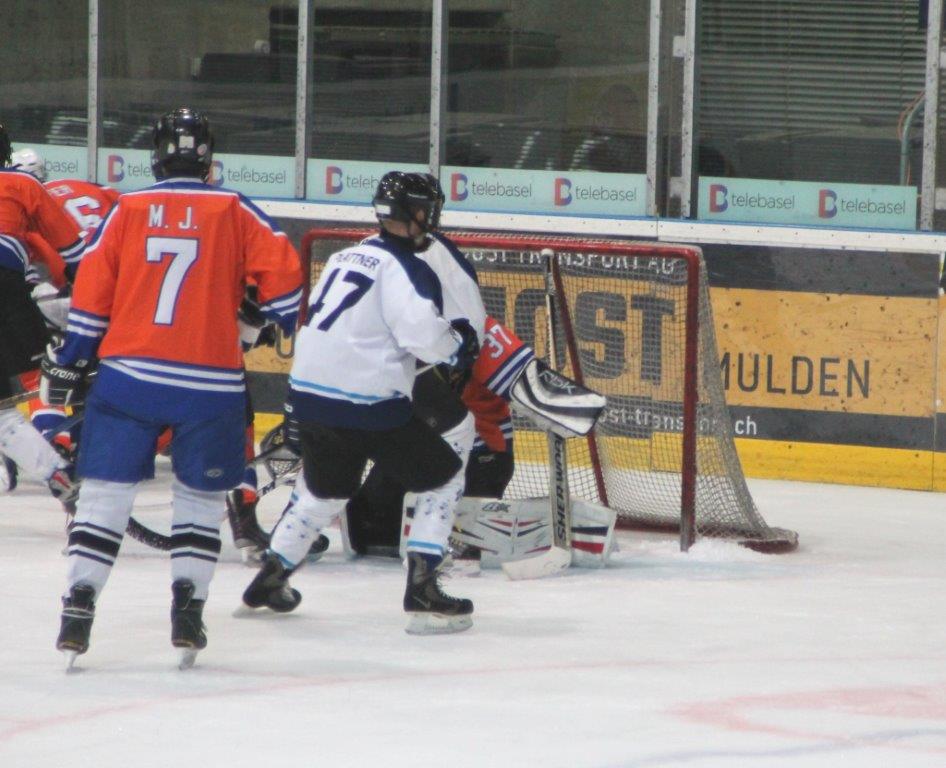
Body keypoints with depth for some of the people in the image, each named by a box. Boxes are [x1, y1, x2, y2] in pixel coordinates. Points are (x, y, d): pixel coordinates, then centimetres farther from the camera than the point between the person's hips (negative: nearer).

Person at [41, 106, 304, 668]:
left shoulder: (127, 210, 6)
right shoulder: (234, 212, 4)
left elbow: (91, 293, 5)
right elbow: (281, 269, -2)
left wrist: (69, 363, 13)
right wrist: (290, 328, 16)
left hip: (128, 375, 1)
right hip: (210, 384, 0)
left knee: (105, 493, 7)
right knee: (201, 497, 13)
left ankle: (79, 607, 0)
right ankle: (188, 611, 5)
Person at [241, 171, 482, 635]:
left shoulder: (346, 257, 18)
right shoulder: (403, 267, -9)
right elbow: (420, 330, -24)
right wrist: (457, 348, -5)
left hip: (308, 392, 8)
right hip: (367, 401, -8)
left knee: (325, 489, 30)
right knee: (443, 475, 6)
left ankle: (270, 576, 34)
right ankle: (422, 588, -3)